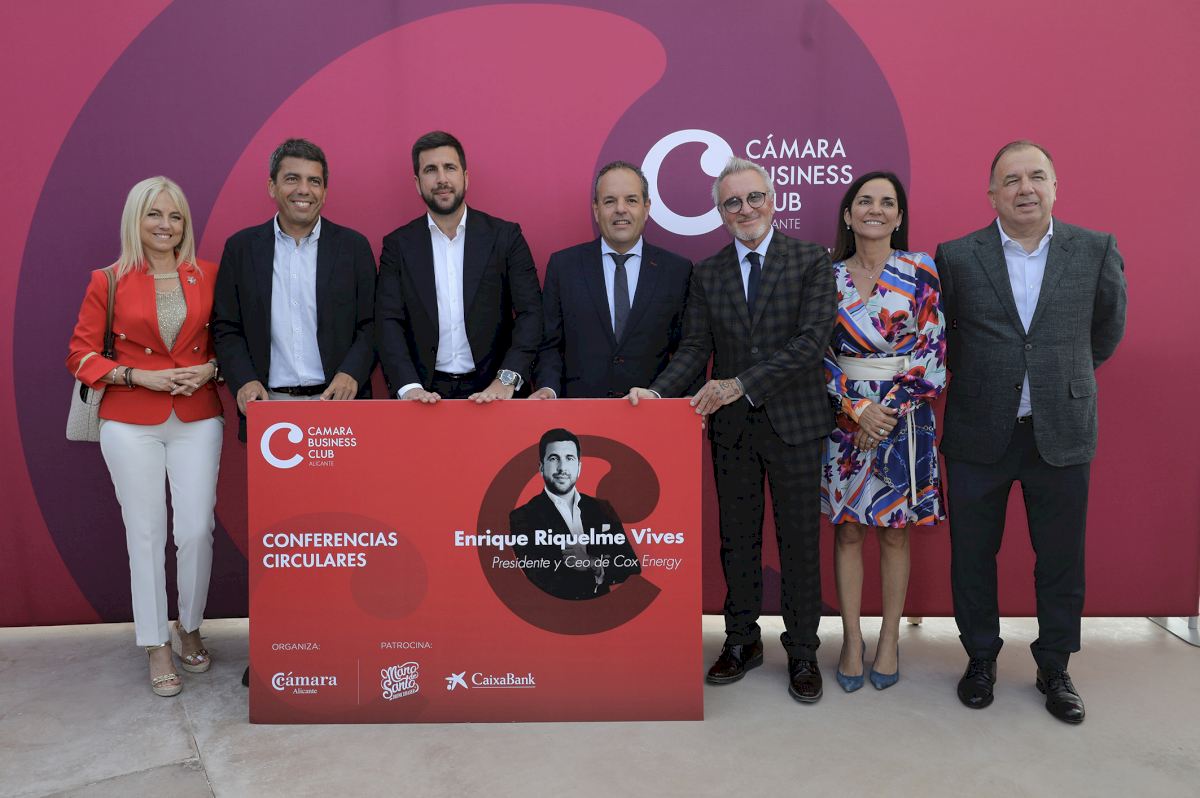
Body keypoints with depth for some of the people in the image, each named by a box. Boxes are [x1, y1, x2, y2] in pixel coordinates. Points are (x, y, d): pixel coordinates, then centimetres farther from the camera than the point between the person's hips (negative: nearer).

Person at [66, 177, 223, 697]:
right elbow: (80, 355, 2)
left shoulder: (208, 276, 5)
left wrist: (208, 369, -8)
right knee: (146, 533, 4)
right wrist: (140, 376, -11)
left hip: (197, 420, 1)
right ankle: (156, 646, 18)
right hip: (131, 424, -1)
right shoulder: (108, 282, 1)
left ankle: (189, 628, 24)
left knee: (196, 530, 0)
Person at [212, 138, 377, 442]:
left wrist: (351, 374, -13)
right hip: (268, 404, 1)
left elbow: (371, 325, 2)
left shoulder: (354, 246, 4)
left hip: (335, 399, 0)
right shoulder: (241, 247, 7)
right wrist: (244, 380, -9)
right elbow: (226, 329, 7)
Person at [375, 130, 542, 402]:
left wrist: (507, 380, -15)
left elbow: (530, 312, -2)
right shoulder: (398, 245, 7)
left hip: (490, 392, 0)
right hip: (425, 393, 1)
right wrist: (409, 387, -15)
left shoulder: (505, 236, 4)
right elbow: (389, 321, 0)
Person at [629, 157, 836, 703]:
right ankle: (742, 641, 30)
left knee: (799, 541, 7)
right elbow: (694, 348, 1)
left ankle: (802, 652, 23)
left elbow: (811, 340, -14)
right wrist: (658, 392, -18)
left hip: (793, 421, -3)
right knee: (737, 540, 13)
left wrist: (741, 384, -22)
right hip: (731, 428, 3)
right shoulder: (707, 274, 7)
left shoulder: (811, 262, -4)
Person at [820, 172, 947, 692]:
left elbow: (933, 352, -4)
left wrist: (889, 409, -10)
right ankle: (852, 639, 18)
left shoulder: (921, 272, -1)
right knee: (847, 529, 6)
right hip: (845, 417, 1)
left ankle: (890, 639, 22)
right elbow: (821, 354, 0)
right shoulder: (829, 277, 3)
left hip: (905, 417, -1)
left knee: (894, 531, 8)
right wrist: (857, 407, -12)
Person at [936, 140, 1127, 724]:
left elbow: (1107, 330, 12)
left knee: (1061, 560, 10)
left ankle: (1054, 668, 30)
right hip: (979, 435, 0)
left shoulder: (1096, 250, -1)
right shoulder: (957, 256, -4)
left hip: (1062, 434, 1)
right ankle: (980, 659, 30)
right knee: (973, 556, 10)